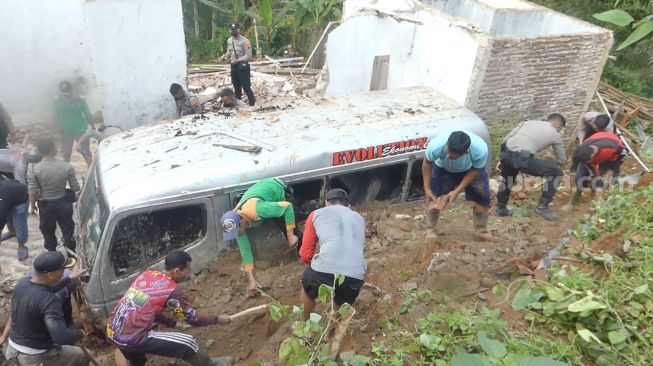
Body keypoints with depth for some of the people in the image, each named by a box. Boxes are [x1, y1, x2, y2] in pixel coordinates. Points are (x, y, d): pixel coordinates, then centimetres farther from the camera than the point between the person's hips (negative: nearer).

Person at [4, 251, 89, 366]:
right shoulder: (49, 301, -33)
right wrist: (81, 333, -19)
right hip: (35, 357, -8)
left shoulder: (22, 282, -9)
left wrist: (70, 278, 19)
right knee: (82, 356, 13)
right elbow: (61, 337, -39)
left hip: (13, 349, 8)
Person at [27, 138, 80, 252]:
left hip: (46, 205, 0)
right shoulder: (67, 166, -17)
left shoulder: (33, 169, -19)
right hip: (64, 203, 0)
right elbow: (75, 187, -9)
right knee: (68, 229, 17)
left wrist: (32, 205, 6)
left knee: (48, 231, 21)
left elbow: (33, 191, -12)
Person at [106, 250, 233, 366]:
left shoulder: (147, 274, 9)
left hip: (111, 332, 8)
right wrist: (217, 319, 16)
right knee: (187, 343, -2)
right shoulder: (173, 290, -11)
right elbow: (193, 319, 1)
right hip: (130, 339, -8)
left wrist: (174, 323, 29)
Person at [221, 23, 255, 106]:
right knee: (236, 86, 17)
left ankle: (252, 104, 5)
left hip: (243, 66, -7)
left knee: (246, 87, -6)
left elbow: (248, 56, -19)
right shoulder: (229, 40, 7)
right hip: (233, 66, 7)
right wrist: (225, 56, -2)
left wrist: (237, 60, -26)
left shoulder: (244, 41, -16)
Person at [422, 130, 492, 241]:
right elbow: (427, 163, -18)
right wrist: (427, 188, -19)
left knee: (483, 196, -6)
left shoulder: (481, 150, -42)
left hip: (471, 168, 0)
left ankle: (481, 231, 12)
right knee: (435, 196, -4)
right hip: (443, 168, 0)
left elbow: (475, 170, -20)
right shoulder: (435, 146, -42)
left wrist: (457, 191, -26)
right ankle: (430, 230, 15)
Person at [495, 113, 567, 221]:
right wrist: (552, 163, 50)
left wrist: (502, 159, 26)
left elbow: (506, 138, 20)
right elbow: (562, 160, 28)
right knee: (556, 173, 11)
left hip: (505, 153, 6)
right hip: (521, 158, -6)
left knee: (508, 177, 37)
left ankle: (501, 208, 42)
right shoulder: (555, 134, 19)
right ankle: (542, 207, 15)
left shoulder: (529, 122, 28)